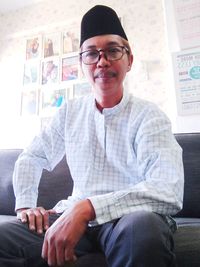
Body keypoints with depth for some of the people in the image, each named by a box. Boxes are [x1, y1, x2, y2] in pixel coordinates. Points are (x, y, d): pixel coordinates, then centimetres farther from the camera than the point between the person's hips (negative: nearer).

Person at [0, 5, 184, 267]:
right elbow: (32, 158, 17)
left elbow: (169, 192, -23)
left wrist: (87, 207, -32)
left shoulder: (148, 116, -8)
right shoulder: (70, 112, 7)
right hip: (75, 215, 4)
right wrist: (25, 204, 2)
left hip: (130, 218, -3)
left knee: (143, 229, -38)